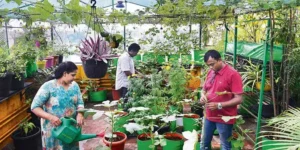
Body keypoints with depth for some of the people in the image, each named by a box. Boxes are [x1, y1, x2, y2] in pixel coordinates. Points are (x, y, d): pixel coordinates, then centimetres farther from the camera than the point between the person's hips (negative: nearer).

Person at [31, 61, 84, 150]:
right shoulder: (48, 86, -15)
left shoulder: (74, 86, 0)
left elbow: (80, 103, 3)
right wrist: (50, 117, -30)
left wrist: (79, 114, -18)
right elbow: (34, 107, -15)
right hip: (53, 130, -4)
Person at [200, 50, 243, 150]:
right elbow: (204, 89, 18)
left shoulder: (233, 74, -16)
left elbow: (238, 99, -18)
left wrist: (219, 105, -26)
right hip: (209, 116, 7)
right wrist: (203, 96, -5)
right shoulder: (210, 73, 5)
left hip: (224, 118, -6)